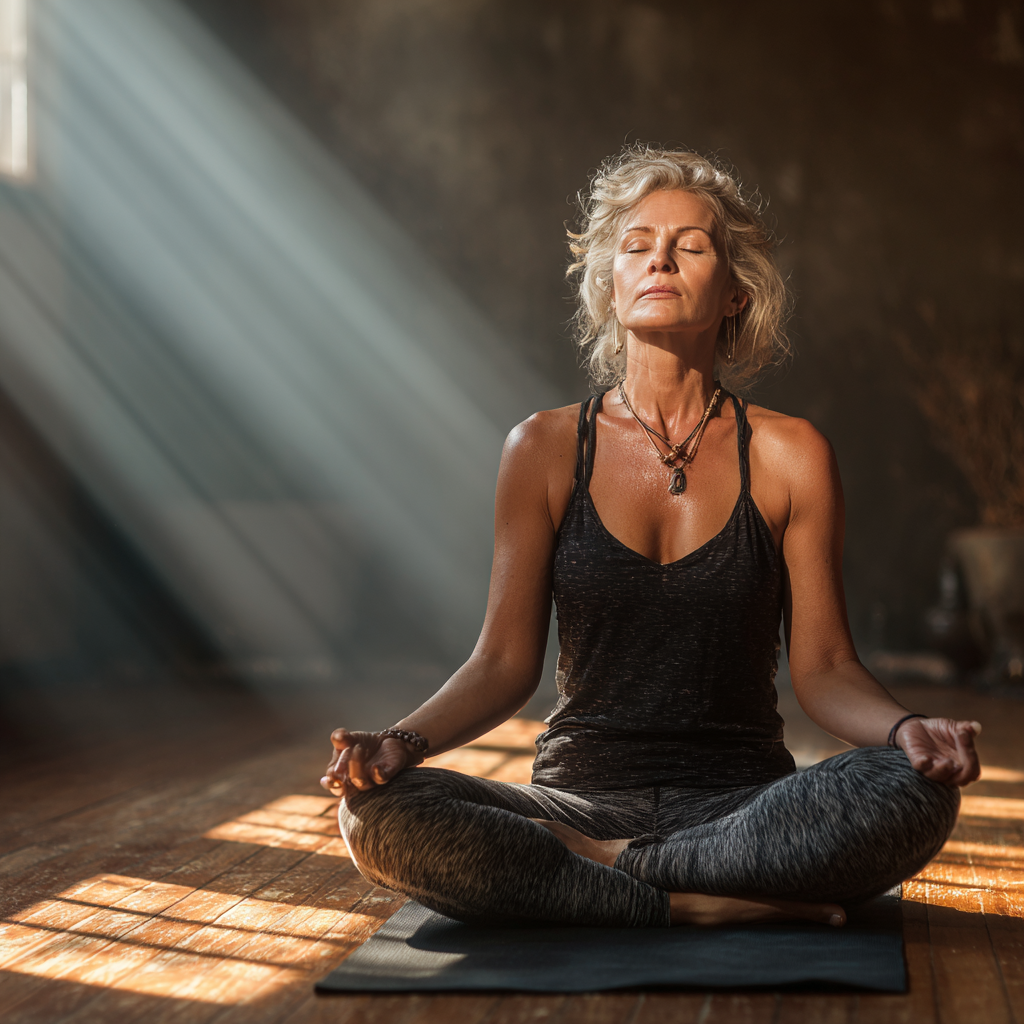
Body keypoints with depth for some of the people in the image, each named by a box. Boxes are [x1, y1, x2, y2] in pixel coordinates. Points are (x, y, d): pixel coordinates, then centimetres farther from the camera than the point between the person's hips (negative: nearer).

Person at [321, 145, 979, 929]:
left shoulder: (788, 456, 2)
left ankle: (598, 866, -19)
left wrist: (906, 729, -21)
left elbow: (823, 667, 1)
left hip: (740, 800, 0)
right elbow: (505, 661, 2)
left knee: (912, 792, -31)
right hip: (582, 795, 0)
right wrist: (404, 741, -16)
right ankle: (703, 906, -22)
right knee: (378, 814, -28)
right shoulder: (546, 450, 4)